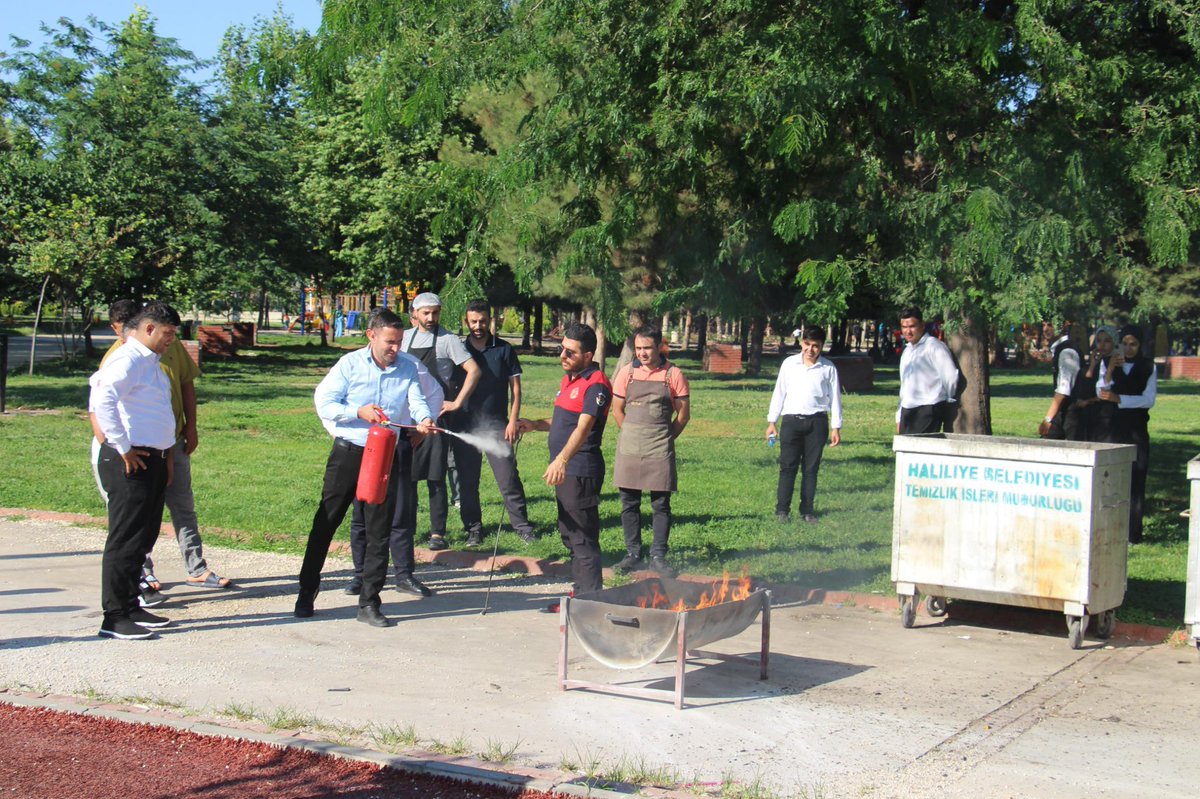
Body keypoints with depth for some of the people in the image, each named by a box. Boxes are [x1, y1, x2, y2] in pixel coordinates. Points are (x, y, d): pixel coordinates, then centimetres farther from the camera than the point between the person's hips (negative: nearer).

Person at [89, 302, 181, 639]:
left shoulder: (151, 361, 17)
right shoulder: (127, 360, -14)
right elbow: (103, 401, -28)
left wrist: (166, 453, 20)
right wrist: (123, 449, -23)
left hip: (152, 459, 10)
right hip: (130, 462, -10)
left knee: (143, 538, 15)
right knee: (125, 540, -5)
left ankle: (130, 608, 24)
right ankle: (115, 619, 0)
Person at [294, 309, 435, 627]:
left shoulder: (407, 368, 4)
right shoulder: (350, 364, -4)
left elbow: (417, 400, -8)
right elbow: (323, 402, -7)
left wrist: (424, 419, -30)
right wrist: (359, 412, -20)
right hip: (348, 453, -2)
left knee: (379, 529, 2)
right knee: (325, 522, 6)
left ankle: (369, 603, 10)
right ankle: (307, 592, 20)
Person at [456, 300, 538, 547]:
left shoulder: (504, 350, 4)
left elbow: (515, 388, 4)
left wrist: (513, 420, -6)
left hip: (497, 425, -2)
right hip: (465, 425, 2)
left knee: (508, 478, -5)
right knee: (468, 481, 6)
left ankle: (522, 526, 4)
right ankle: (474, 529, 16)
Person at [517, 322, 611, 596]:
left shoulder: (596, 384, -16)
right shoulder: (568, 380, 16)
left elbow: (583, 426, -29)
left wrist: (562, 460, -41)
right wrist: (534, 425, 11)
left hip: (581, 472, -11)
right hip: (565, 471, 11)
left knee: (583, 539, -7)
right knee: (570, 535, 17)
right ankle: (580, 594, 27)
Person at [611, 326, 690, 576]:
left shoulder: (673, 374, -2)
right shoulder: (627, 372, 4)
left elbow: (683, 414, 3)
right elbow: (617, 409, 11)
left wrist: (665, 438, 5)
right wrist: (632, 435, 8)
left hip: (660, 450, -2)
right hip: (629, 448, 2)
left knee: (661, 504, 0)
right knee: (629, 503, 6)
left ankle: (658, 556, 8)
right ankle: (633, 553, 17)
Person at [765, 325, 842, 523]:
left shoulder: (828, 368, 3)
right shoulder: (789, 364, 5)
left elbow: (835, 397, 6)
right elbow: (779, 393, 9)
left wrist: (836, 427, 2)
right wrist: (772, 421, 7)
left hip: (817, 421, 0)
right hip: (791, 420, 0)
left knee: (811, 468, 5)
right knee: (788, 466, -2)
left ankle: (807, 510, 12)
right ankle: (782, 509, 1)